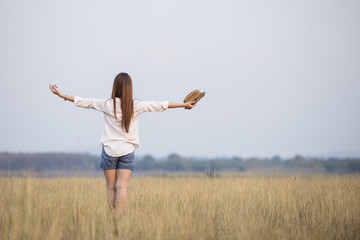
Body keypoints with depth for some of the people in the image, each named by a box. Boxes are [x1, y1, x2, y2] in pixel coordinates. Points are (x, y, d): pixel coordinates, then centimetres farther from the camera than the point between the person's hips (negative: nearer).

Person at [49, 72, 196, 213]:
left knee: (111, 187, 7)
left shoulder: (107, 104, -4)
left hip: (109, 150, 0)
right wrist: (184, 105, 13)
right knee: (122, 186, -5)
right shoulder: (136, 106, -3)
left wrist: (62, 95, 15)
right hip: (127, 151, 0)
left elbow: (83, 102, 3)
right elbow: (160, 105, 4)